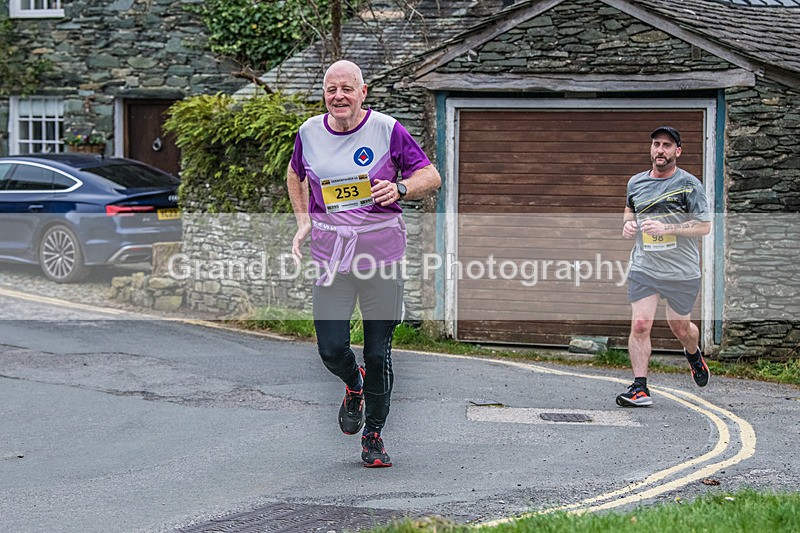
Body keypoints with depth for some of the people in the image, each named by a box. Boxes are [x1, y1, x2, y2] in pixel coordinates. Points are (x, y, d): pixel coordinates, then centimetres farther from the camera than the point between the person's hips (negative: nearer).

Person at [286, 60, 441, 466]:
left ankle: (373, 435, 20)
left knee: (378, 354, 0)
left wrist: (400, 189, -22)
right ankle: (353, 385, 29)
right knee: (332, 349, -7)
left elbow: (431, 177, -2)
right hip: (330, 258, 2)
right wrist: (303, 220, 12)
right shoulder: (309, 133, 4)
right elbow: (295, 175, 25)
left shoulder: (386, 129, -5)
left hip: (381, 256, -2)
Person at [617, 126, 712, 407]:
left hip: (682, 272, -2)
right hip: (643, 267, 2)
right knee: (640, 325, -11)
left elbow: (704, 226, -10)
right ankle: (640, 388, -7)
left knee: (680, 327, 13)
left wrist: (666, 228, -21)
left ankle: (694, 355, 48)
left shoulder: (689, 184, -7)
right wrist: (628, 223, 4)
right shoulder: (636, 182, 7)